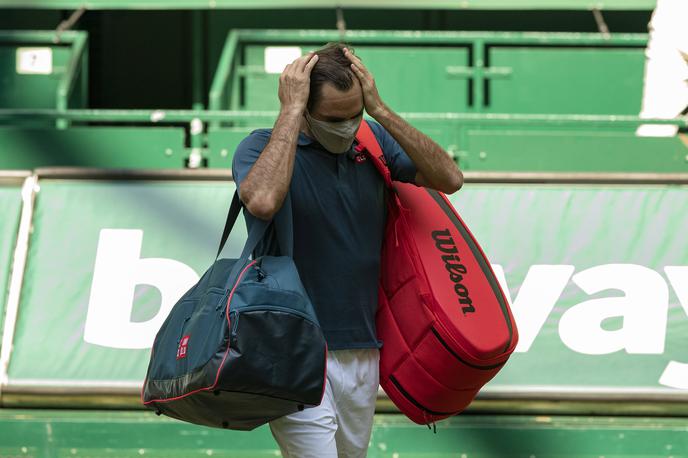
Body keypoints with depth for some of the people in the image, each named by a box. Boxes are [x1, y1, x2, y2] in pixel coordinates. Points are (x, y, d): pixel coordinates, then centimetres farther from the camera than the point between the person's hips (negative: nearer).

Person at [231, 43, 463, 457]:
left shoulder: (372, 142, 7)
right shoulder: (264, 147, -8)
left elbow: (449, 178, -5)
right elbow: (262, 202, -31)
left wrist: (380, 110, -11)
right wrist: (291, 109, -23)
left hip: (362, 353, 6)